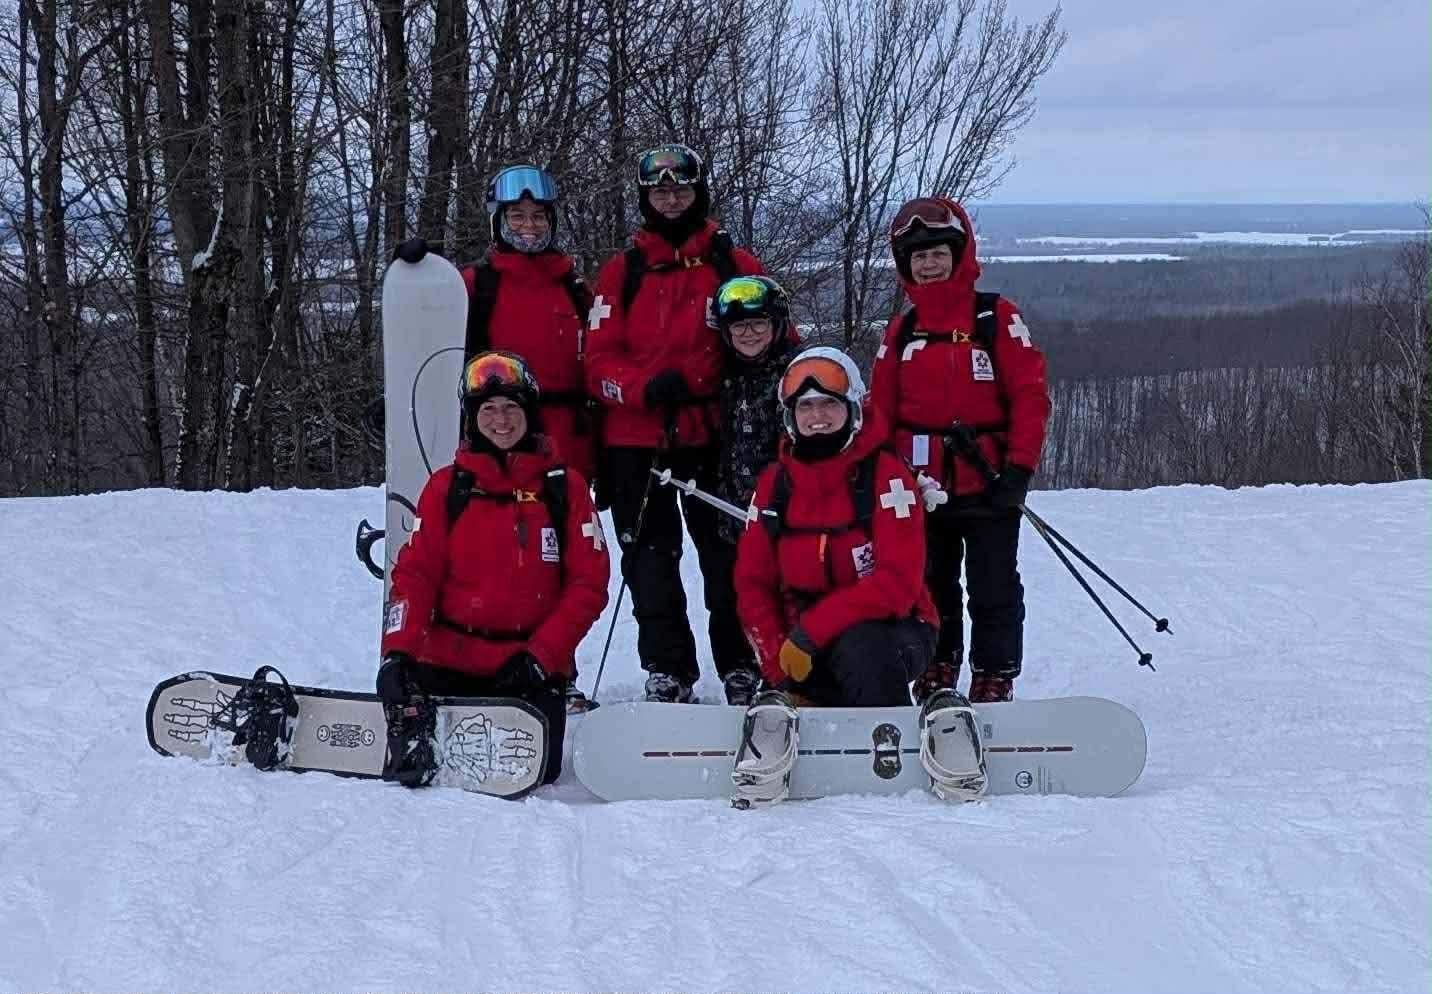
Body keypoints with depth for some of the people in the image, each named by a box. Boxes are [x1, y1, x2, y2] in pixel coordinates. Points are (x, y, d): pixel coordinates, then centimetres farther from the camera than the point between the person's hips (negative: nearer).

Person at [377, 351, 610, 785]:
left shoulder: (565, 488, 3)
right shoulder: (447, 487, 5)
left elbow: (589, 583, 0)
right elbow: (415, 574, -1)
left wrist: (542, 655, -11)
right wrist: (398, 651, -16)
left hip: (535, 665, 0)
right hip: (450, 663, 0)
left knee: (535, 774, -12)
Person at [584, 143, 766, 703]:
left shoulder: (735, 265, 8)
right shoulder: (622, 272, 8)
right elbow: (599, 359, 2)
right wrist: (646, 387, -17)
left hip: (714, 435, -1)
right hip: (636, 440, 1)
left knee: (729, 554, 0)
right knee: (650, 560, 4)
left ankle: (743, 667, 8)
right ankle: (667, 672, 11)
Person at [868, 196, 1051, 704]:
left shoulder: (997, 319, -4)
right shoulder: (901, 330, 8)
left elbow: (1031, 394, -7)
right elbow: (880, 409, 10)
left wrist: (1019, 467, -13)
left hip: (988, 486, -4)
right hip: (921, 487, 4)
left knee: (993, 591, 2)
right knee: (928, 587, 14)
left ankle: (994, 681, 11)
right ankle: (936, 673, 27)